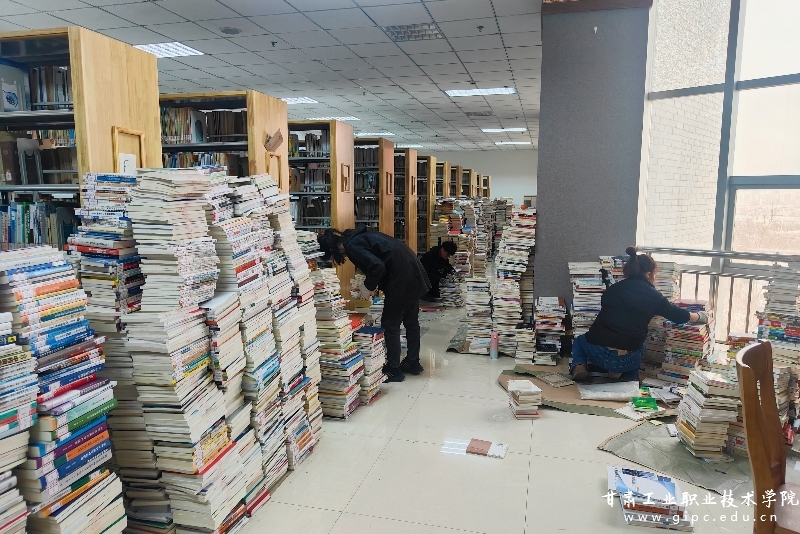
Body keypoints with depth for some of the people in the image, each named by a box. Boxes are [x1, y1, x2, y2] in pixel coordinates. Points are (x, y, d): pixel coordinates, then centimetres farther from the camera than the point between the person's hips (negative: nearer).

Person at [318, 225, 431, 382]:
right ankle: (413, 363, 31)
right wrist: (371, 284, 18)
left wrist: (369, 287, -7)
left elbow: (377, 266, -22)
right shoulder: (359, 236, 16)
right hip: (414, 271, 10)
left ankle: (393, 370, 10)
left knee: (390, 324, 2)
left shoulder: (352, 246, -11)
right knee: (411, 321, 19)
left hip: (401, 277, -10)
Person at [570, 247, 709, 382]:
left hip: (597, 352, 0)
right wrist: (700, 316, 38)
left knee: (580, 340, 33)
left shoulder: (613, 288, 11)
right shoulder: (653, 296, 4)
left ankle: (579, 366, 5)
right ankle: (630, 378, 17)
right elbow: (679, 316, 17)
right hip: (625, 360, 0)